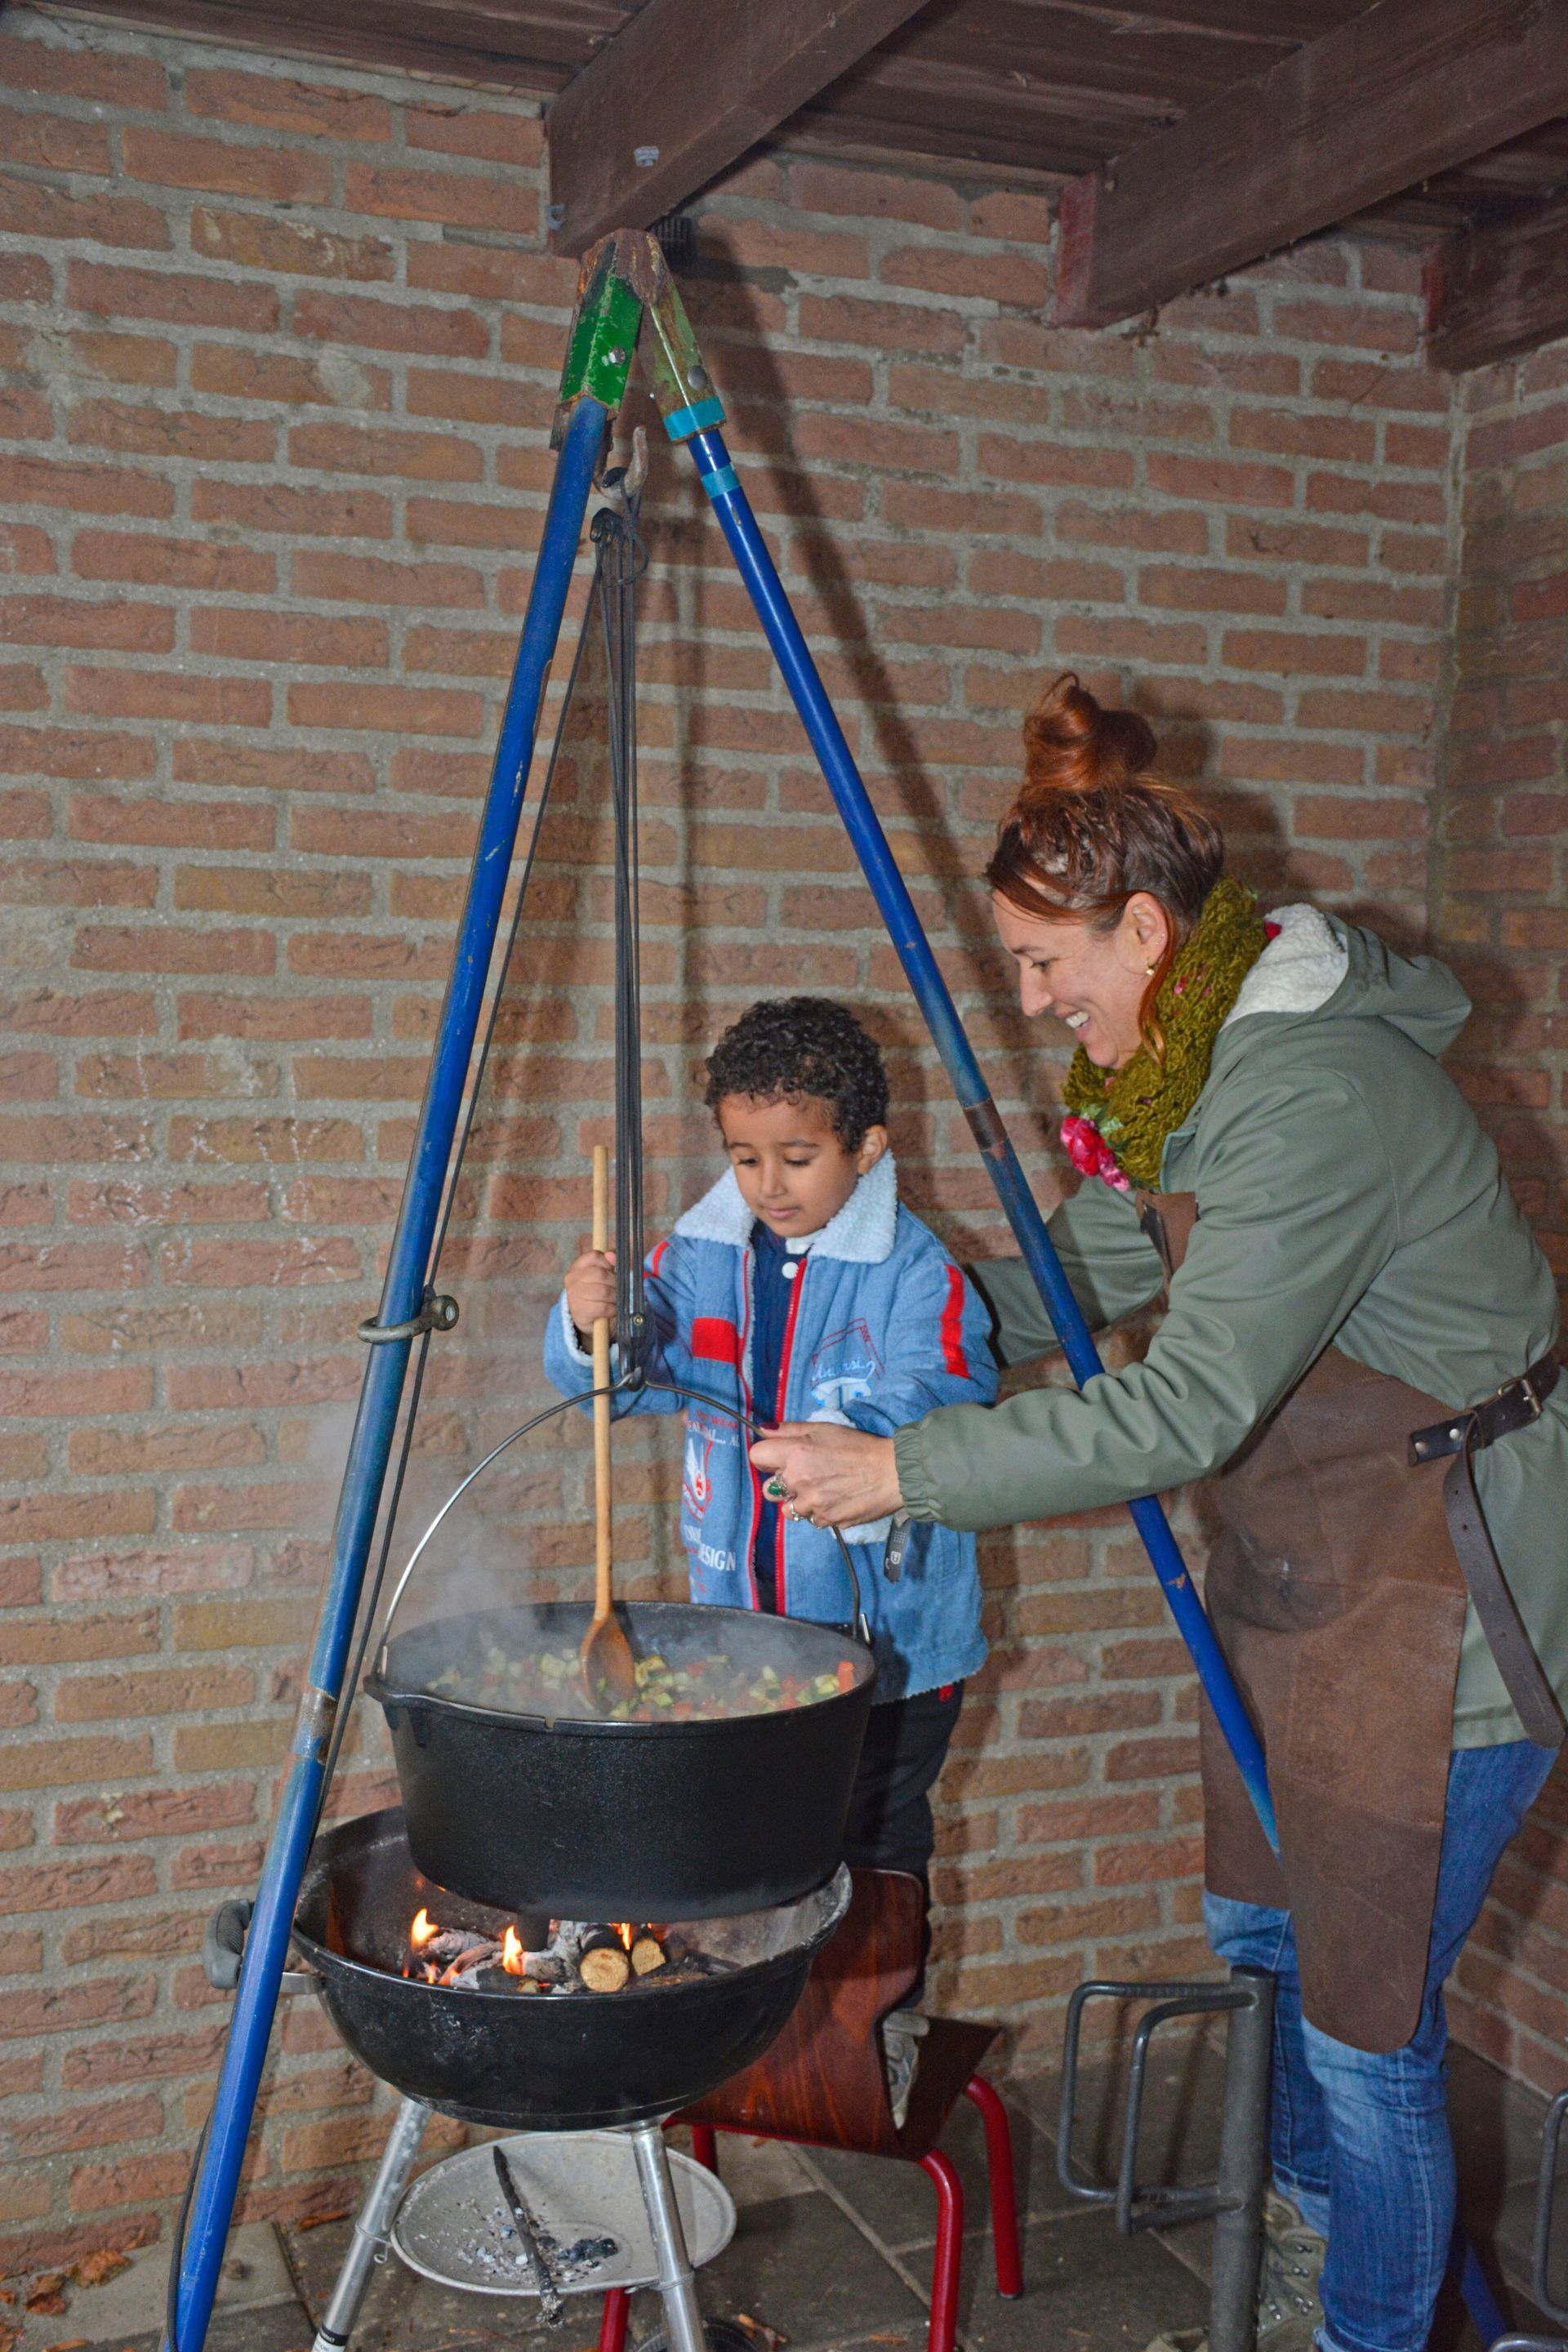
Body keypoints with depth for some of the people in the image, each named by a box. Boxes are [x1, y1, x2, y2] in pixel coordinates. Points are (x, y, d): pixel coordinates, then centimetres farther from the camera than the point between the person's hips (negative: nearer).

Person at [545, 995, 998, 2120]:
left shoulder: (916, 1274, -14)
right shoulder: (705, 1251, 1)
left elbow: (935, 1420, -23)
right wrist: (591, 1322, -22)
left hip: (886, 1631, -4)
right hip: (742, 1625, 5)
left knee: (876, 1838, 9)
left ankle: (885, 2020, 30)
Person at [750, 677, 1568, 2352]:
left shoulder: (1316, 1095, -28)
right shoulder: (1181, 1071, 2)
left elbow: (1186, 1408, -31)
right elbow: (1077, 1281, 13)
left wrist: (905, 1471, -29)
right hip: (1293, 1559, 10)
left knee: (1366, 2020, 1)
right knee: (1255, 1928, 24)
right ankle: (1314, 2217, 49)